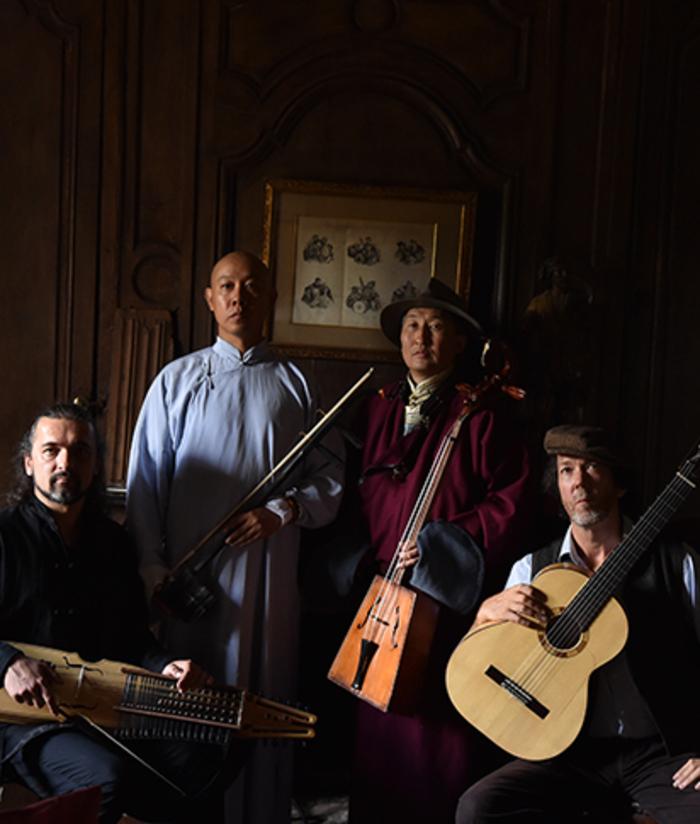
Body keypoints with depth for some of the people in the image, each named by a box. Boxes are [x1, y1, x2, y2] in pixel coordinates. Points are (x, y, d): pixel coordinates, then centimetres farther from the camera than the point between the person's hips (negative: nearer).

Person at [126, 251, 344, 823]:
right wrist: (153, 572, -2)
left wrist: (286, 509, -11)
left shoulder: (295, 384, 10)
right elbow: (145, 481, 6)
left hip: (269, 577, 0)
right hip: (190, 577, 0)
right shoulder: (177, 380, 8)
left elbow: (329, 480, 9)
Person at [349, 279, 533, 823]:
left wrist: (449, 545, -16)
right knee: (378, 721, 9)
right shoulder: (382, 407, 14)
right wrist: (377, 556, 8)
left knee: (438, 722, -2)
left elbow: (511, 498, -9)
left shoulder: (479, 412, -3)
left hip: (446, 591, -5)